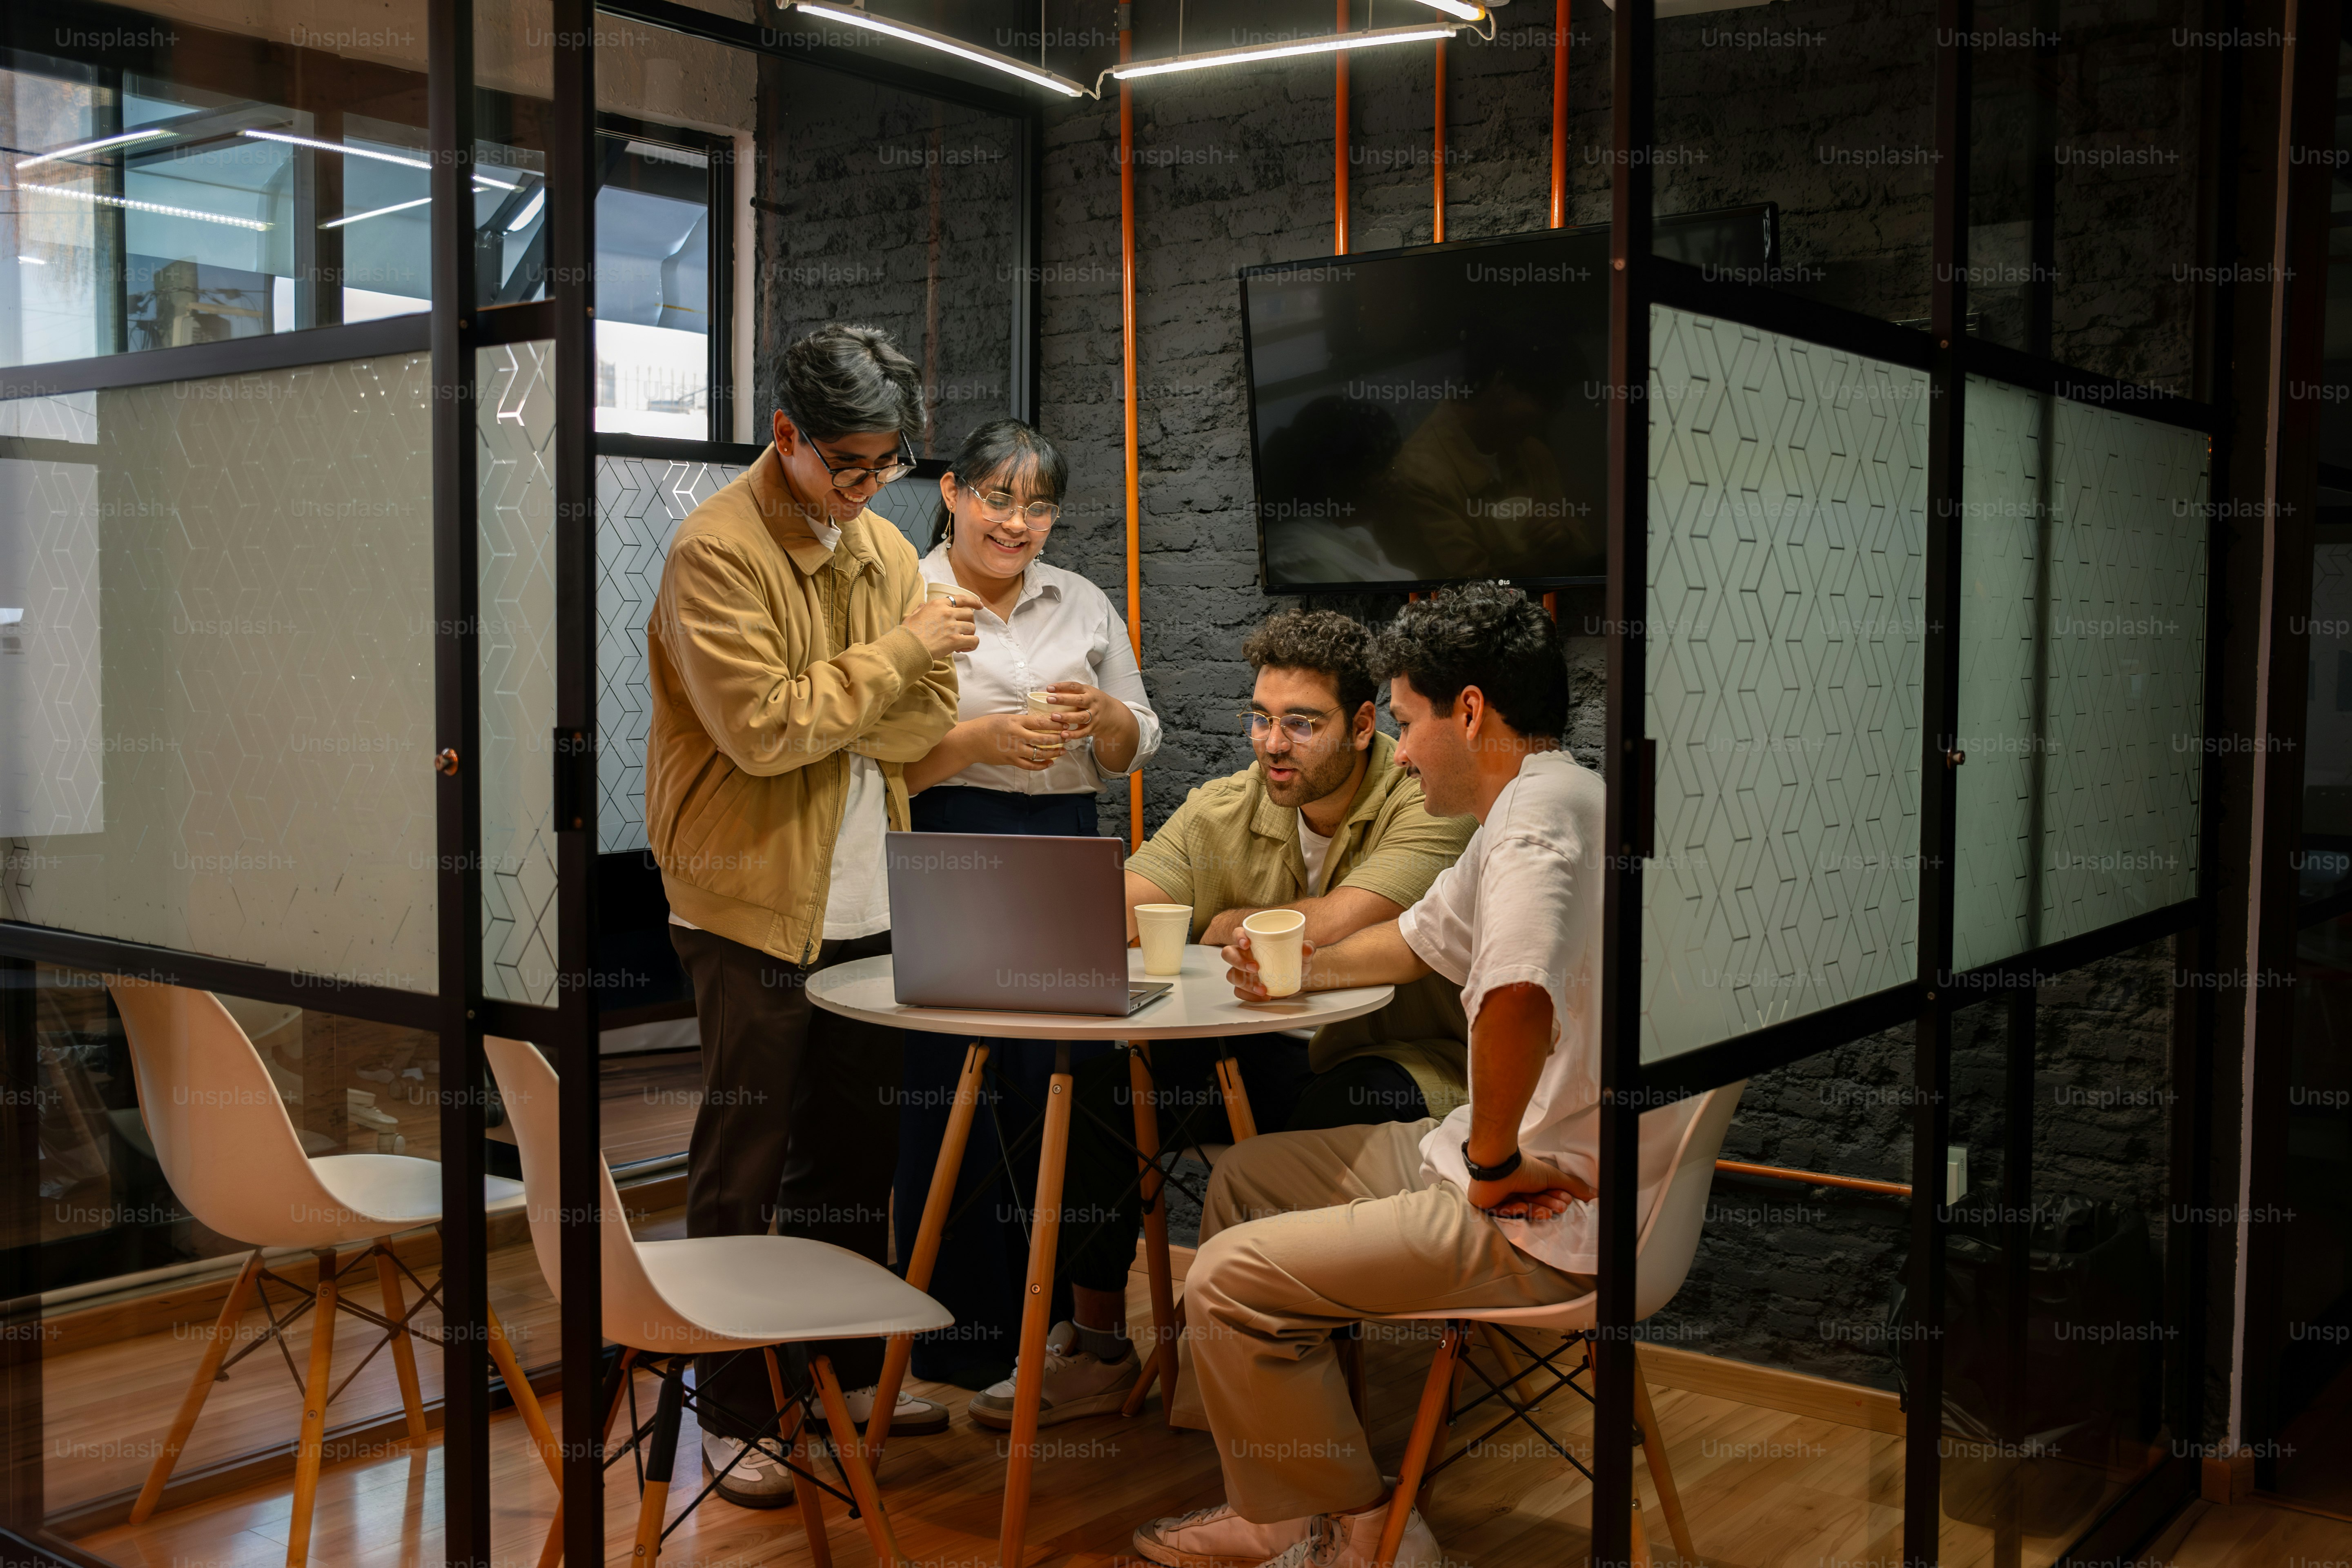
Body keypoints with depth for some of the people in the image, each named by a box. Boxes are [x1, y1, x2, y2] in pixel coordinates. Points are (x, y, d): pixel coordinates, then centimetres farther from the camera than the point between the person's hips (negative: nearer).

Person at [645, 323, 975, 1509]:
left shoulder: (887, 551, 10)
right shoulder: (717, 551, -13)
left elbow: (926, 723, 4)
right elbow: (763, 729, -22)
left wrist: (817, 710, -13)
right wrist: (894, 653, -14)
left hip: (862, 902, 7)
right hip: (754, 901, -7)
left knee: (856, 1151, 16)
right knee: (744, 1172, 1)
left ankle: (852, 1369, 31)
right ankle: (729, 1415, 13)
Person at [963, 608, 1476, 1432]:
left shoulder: (1429, 801, -17)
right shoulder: (1224, 810, 1)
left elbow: (1331, 929, -30)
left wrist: (1228, 925, -12)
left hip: (1413, 1060, -5)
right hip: (1279, 1054, 6)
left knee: (1329, 1112, -36)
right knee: (1108, 1078, -10)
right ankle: (1097, 1344, 3)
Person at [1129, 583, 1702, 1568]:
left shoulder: (1539, 811, -22)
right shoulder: (1539, 807, 14)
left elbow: (1515, 999, -41)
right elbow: (1423, 937, 30)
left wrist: (1493, 1160, -26)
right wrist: (1309, 970, 14)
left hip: (1543, 1224, -11)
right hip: (1518, 1158, 11)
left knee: (1230, 1278, -13)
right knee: (1245, 1178, 19)